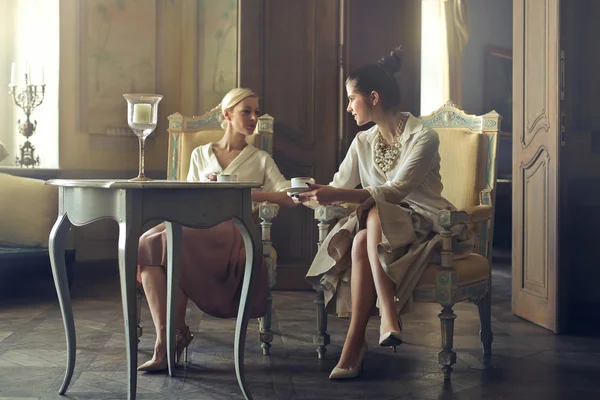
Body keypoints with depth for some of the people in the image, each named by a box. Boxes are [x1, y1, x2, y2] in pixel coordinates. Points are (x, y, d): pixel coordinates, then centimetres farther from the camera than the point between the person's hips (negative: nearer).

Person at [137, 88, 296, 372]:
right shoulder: (200, 155, 25)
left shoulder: (260, 160, 18)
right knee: (148, 244, -33)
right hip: (196, 228, 3)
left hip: (234, 233, -3)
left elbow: (290, 197, 2)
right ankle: (166, 343, -36)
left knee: (155, 243, -32)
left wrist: (249, 194, -11)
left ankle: (178, 333, -23)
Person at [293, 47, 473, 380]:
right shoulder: (363, 142, 10)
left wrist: (337, 195, -30)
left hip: (426, 227, -5)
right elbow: (339, 187, 11)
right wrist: (312, 194, -11)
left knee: (375, 215, -36)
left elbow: (395, 191, -23)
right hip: (382, 227, 5)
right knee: (360, 242, -32)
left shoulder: (423, 137, -12)